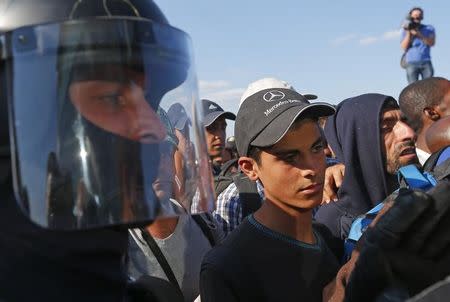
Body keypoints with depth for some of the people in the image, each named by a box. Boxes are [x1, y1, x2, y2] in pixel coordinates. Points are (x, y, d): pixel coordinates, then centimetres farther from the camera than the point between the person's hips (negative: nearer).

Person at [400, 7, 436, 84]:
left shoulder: (429, 29, 11)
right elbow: (404, 47, 0)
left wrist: (419, 34, -15)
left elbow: (432, 43, -4)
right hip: (411, 63, -1)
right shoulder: (406, 30, 10)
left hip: (426, 63, 1)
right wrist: (409, 33, -10)